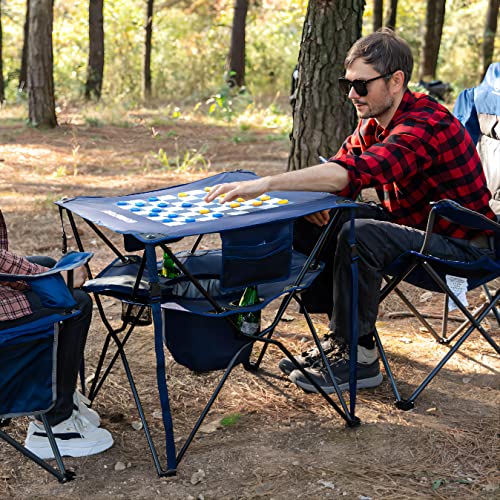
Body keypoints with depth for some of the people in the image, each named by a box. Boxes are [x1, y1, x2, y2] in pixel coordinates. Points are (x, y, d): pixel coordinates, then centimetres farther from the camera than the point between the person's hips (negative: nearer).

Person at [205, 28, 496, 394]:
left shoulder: (426, 126, -28)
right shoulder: (373, 125, 4)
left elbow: (353, 172, -41)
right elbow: (339, 175, 3)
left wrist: (265, 184, -45)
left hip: (462, 244, -9)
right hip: (410, 222, 9)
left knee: (359, 236, -32)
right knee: (313, 223, 0)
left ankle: (359, 356, -16)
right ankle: (341, 334, 7)